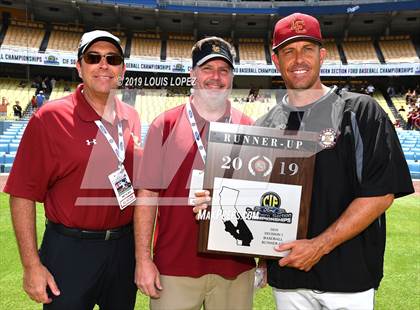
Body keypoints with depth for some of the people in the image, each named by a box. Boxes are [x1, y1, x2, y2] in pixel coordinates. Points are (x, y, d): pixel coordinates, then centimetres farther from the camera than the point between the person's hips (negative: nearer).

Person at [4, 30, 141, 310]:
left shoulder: (131, 118, 3)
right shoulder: (50, 118, -12)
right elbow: (22, 194, -11)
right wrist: (31, 265, -12)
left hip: (125, 248, 5)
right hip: (70, 251, -5)